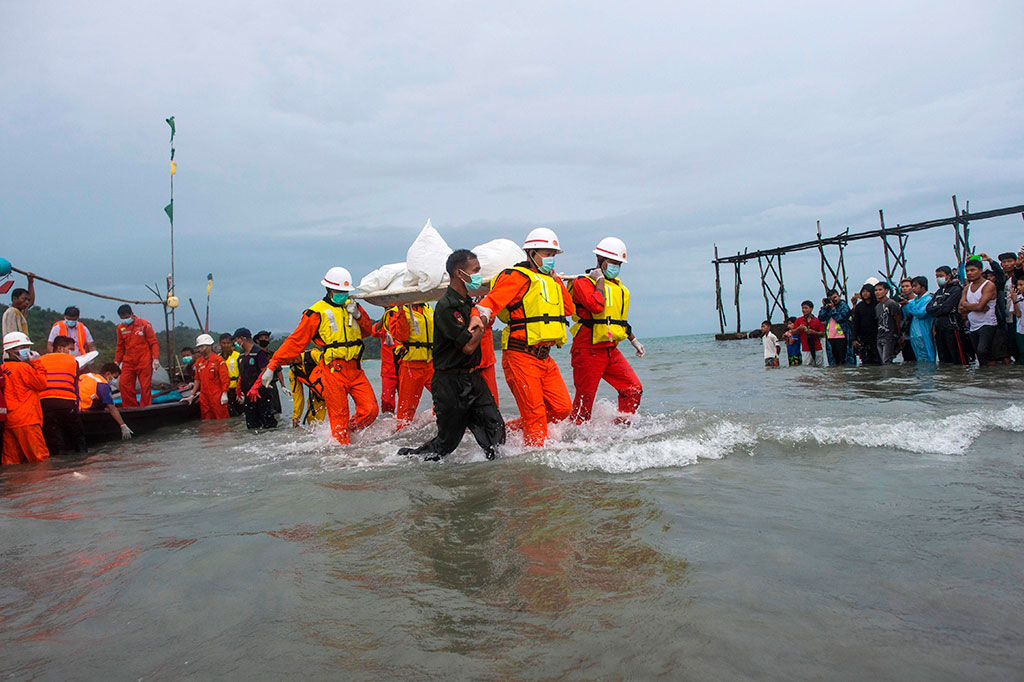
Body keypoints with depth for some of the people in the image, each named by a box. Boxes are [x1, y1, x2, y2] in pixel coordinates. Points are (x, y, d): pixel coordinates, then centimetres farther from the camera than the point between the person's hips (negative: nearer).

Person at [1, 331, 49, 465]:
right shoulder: (23, 367, -11)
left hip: (9, 421, 8)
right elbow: (41, 384, -6)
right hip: (26, 421, -8)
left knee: (11, 459, 9)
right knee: (40, 458, -3)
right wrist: (36, 363, -4)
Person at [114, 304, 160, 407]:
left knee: (145, 386, -2)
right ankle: (130, 407, 10)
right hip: (128, 362, 4)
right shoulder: (121, 328, 8)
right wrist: (117, 361, 16)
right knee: (124, 384, -2)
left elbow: (153, 343, -3)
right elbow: (120, 347, 18)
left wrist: (156, 358, -11)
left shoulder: (144, 325, -4)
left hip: (144, 361, -4)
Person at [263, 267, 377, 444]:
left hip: (355, 369, 5)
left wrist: (358, 315, -2)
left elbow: (367, 331, 18)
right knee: (339, 417, -3)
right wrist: (272, 366, -5)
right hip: (333, 370, -5)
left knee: (370, 410, -2)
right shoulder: (317, 313, -2)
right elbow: (295, 342, -2)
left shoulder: (351, 306, 15)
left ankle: (345, 432, 19)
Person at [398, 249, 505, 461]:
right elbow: (468, 346, -21)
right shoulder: (447, 306, -18)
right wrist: (482, 324, -5)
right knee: (447, 441, 2)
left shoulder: (468, 303, 11)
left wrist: (478, 320, -1)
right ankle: (409, 456, 21)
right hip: (451, 383, -8)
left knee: (496, 429, 3)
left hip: (473, 379, 8)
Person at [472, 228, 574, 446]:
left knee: (562, 408, 7)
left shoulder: (548, 280, 23)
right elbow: (493, 299, -19)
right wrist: (479, 316, -39)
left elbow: (568, 308, 22)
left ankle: (509, 429, 19)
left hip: (544, 357, 9)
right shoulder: (518, 277, -6)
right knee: (535, 413, -7)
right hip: (521, 356, -9)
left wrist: (556, 279, 16)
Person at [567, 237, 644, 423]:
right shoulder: (583, 282, -8)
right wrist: (600, 280, -15)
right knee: (584, 400, -2)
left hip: (611, 350, 7)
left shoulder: (618, 286, 18)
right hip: (588, 350, -7)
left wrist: (633, 340, 30)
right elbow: (596, 306, -27)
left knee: (634, 390, -2)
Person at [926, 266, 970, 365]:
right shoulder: (939, 291, 19)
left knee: (959, 361, -7)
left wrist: (934, 309, 1)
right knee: (943, 361, 10)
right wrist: (939, 307, -7)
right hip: (939, 329, 7)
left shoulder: (956, 289, -4)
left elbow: (945, 308, -14)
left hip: (952, 327, -7)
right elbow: (928, 308, 9)